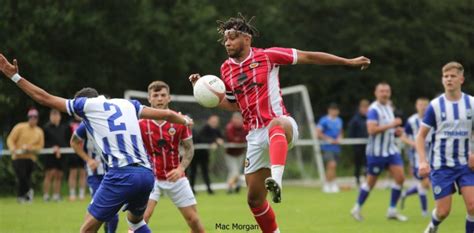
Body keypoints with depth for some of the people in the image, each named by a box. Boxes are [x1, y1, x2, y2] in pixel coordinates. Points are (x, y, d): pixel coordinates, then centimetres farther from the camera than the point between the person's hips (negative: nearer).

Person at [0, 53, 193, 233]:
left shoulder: (87, 103, 13)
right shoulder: (128, 104, 25)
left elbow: (44, 98, 17)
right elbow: (166, 114, 28)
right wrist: (185, 121, 48)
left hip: (121, 173, -6)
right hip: (147, 173, 6)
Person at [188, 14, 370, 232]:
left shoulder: (267, 56, -3)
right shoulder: (226, 69, 10)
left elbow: (308, 57, -1)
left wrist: (348, 62, 0)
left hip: (281, 124, -6)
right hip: (255, 135, 6)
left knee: (276, 125, -45)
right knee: (254, 199, 5)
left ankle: (276, 180, -67)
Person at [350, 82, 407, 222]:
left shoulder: (389, 107, 13)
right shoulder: (374, 109, -14)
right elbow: (371, 129, -26)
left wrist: (396, 131, 6)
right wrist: (391, 125, -26)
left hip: (391, 150, 7)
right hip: (376, 151, -7)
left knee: (400, 177, -6)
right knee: (371, 182, 3)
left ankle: (392, 211, 2)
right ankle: (357, 208, 22)